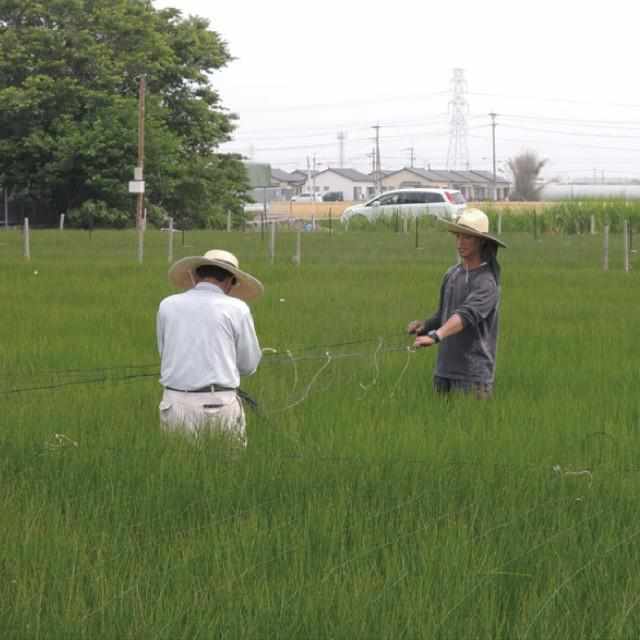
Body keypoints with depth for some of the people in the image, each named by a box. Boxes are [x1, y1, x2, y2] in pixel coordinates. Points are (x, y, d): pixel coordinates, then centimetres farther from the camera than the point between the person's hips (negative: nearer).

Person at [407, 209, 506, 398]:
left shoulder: (486, 282, -12)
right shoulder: (452, 274, 12)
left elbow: (467, 314, -28)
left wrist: (436, 336, -43)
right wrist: (425, 325, -1)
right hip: (444, 370, 7)